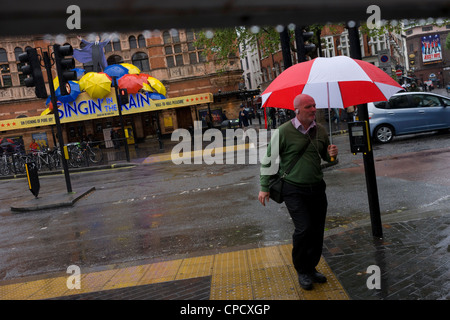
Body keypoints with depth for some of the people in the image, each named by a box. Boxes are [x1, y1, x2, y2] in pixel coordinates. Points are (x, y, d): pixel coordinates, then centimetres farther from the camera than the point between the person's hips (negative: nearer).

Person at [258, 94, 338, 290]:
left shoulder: (320, 130, 5)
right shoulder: (284, 131, -11)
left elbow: (326, 156, 19)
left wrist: (331, 154, -6)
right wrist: (264, 187, -5)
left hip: (317, 188, 5)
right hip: (294, 190, -5)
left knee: (317, 231, 9)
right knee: (303, 228, -13)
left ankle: (311, 268, 28)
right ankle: (302, 271, 9)